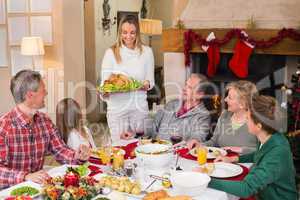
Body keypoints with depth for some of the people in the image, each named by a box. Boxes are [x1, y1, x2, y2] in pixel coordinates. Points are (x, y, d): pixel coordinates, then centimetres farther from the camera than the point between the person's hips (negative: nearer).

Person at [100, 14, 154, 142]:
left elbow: (150, 80, 10)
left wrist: (146, 84, -12)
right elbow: (104, 81, 1)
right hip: (117, 107, -1)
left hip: (140, 106, 2)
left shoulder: (146, 52, 6)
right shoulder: (111, 53, 0)